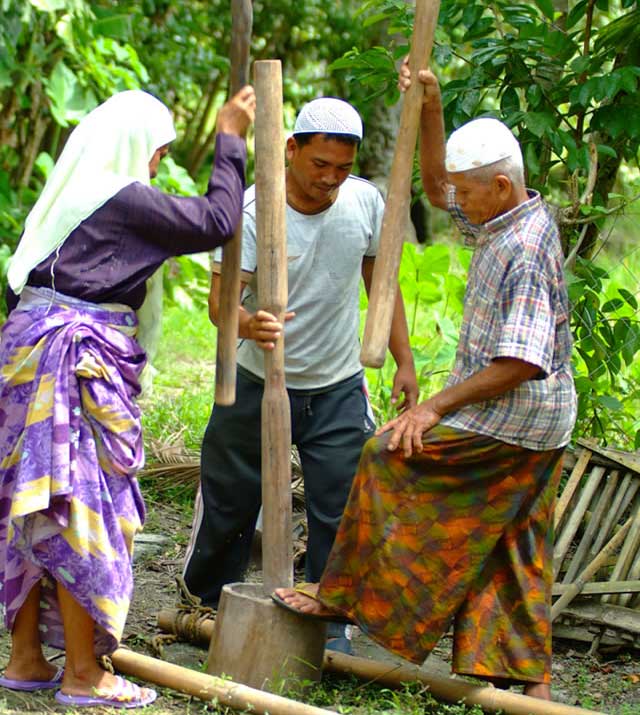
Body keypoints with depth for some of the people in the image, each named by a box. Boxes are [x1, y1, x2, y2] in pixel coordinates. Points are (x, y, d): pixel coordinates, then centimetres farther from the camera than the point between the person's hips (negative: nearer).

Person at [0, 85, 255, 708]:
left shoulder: (67, 195, 16)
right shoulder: (125, 200, -10)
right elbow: (217, 220, -5)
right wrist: (229, 140, 4)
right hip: (79, 358, -9)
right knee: (81, 510, -3)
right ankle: (83, 675, 2)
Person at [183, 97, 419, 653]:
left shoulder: (366, 201, -7)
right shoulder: (251, 210, -19)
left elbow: (381, 283, 7)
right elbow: (220, 296, -27)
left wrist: (404, 362, 5)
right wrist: (246, 325, -50)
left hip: (338, 387, 2)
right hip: (258, 383, -2)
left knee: (338, 510, -1)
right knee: (230, 502, 11)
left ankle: (330, 622, 13)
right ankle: (210, 603, 34)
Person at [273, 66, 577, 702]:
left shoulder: (526, 252, -22)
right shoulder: (506, 219, 8)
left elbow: (522, 363, -27)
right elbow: (436, 189, 24)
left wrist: (436, 408, -24)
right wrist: (430, 113, 10)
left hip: (510, 418, -10)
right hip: (533, 429, 10)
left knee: (390, 457, -6)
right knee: (510, 548, 10)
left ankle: (342, 594, 4)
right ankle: (529, 680, 14)